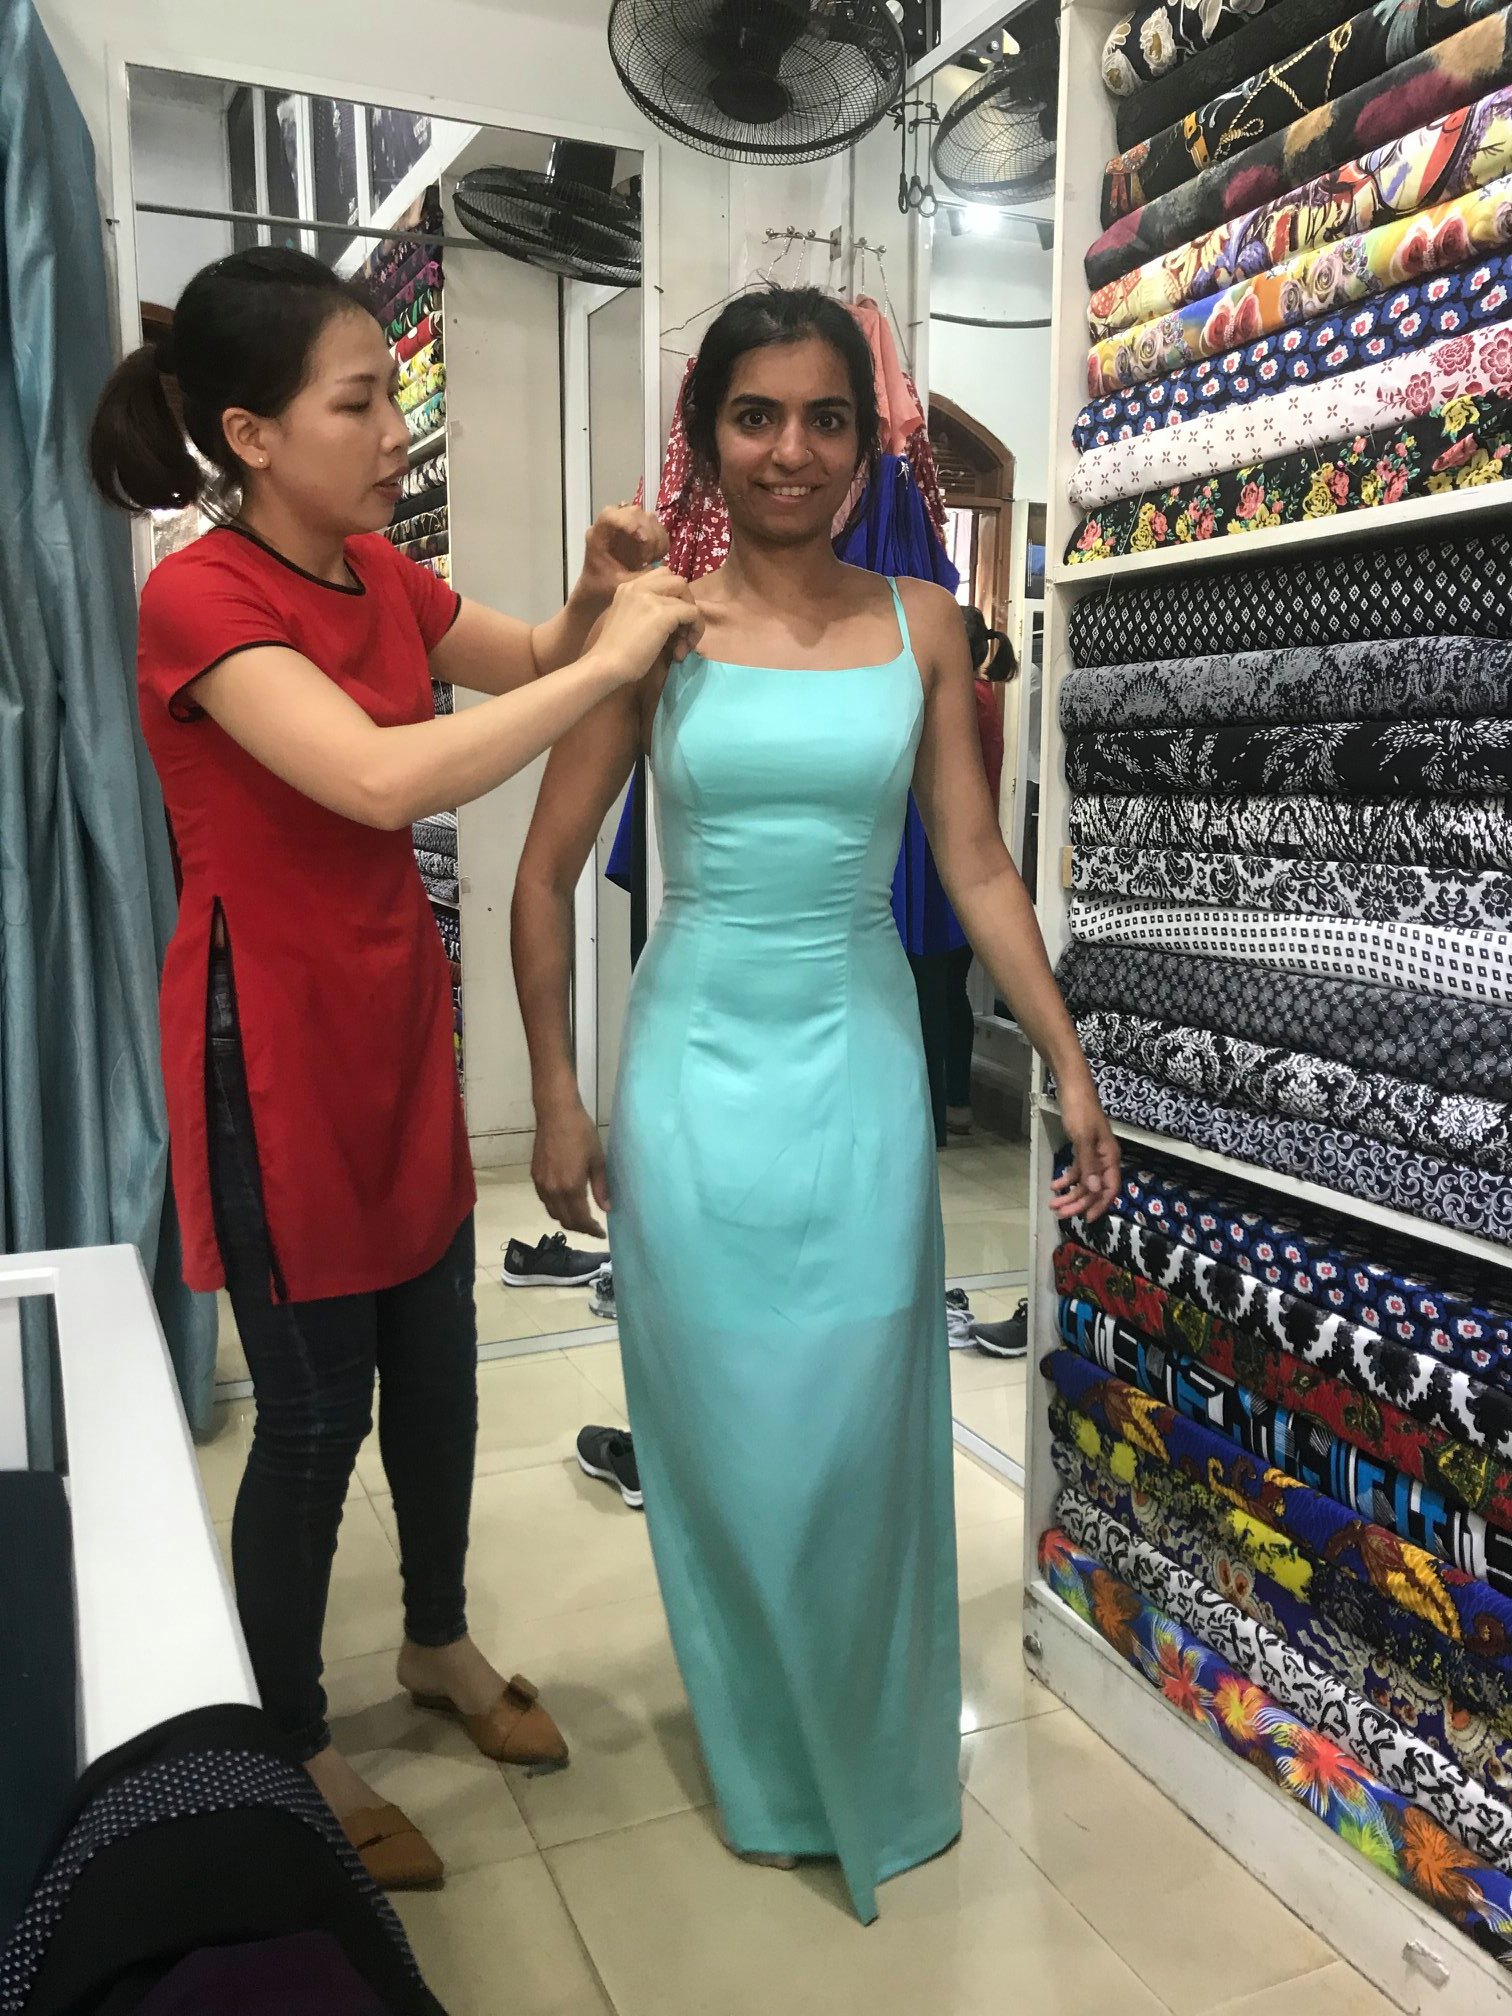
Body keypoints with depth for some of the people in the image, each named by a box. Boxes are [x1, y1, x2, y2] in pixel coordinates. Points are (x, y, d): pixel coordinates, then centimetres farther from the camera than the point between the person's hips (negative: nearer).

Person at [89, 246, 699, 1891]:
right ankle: (291, 1747, 29)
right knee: (316, 1405, 5)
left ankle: (439, 1642, 41)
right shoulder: (199, 600, -19)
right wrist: (609, 660, -27)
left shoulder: (377, 574, 4)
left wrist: (597, 595, -3)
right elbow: (383, 776, -34)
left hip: (396, 1012, 7)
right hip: (274, 1033, -7)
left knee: (434, 1355, 17)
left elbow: (525, 665, 18)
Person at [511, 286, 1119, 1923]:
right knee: (727, 1440, 10)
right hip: (698, 1064, -1)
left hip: (860, 1064, 1)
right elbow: (547, 875, 0)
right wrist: (558, 1099, -1)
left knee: (858, 1438, 9)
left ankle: (878, 1770, 35)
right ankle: (766, 1770, 35)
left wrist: (1069, 1066, 0)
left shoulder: (920, 626, 3)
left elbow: (977, 865, 4)